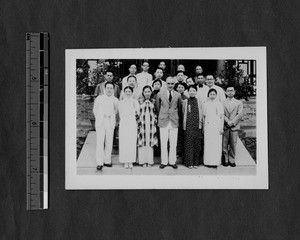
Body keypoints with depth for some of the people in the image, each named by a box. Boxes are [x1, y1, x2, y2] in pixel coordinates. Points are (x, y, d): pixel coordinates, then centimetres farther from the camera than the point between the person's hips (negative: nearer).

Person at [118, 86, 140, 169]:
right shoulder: (121, 103, 7)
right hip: (124, 124, 1)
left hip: (132, 124, 0)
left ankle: (131, 161, 7)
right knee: (124, 142, -2)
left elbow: (138, 114, 5)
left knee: (132, 142, -1)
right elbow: (120, 115, 9)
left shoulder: (135, 102, 4)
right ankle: (125, 162, 4)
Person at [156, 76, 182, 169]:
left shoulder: (178, 95, 4)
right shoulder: (160, 94, 2)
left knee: (173, 144, 3)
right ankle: (164, 161, 10)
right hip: (163, 121, -1)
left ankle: (172, 161, 12)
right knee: (163, 143, 1)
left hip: (174, 122, 1)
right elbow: (157, 107, 11)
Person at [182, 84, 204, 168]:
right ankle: (189, 163, 2)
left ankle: (196, 163, 9)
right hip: (188, 126, -1)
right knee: (188, 143, -3)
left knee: (197, 143, 2)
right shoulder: (185, 102, 5)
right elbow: (183, 113, 13)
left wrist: (201, 122, 6)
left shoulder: (199, 101, 6)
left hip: (197, 125, 1)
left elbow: (202, 114, 10)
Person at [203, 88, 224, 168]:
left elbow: (222, 116, -1)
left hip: (216, 126, -3)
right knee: (207, 144, 2)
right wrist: (204, 127, 11)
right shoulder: (206, 104, 10)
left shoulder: (218, 104, 0)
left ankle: (215, 162, 2)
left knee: (216, 144, -3)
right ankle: (208, 161, 8)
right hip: (208, 126, 3)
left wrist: (221, 128, -5)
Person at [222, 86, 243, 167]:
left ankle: (232, 160, 8)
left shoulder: (239, 103, 12)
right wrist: (227, 121, -14)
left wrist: (232, 122, -10)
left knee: (233, 145, 0)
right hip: (225, 127, 0)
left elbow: (240, 115, 2)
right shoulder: (222, 103, 9)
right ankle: (225, 160, 8)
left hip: (234, 126, 0)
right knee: (224, 145, -1)